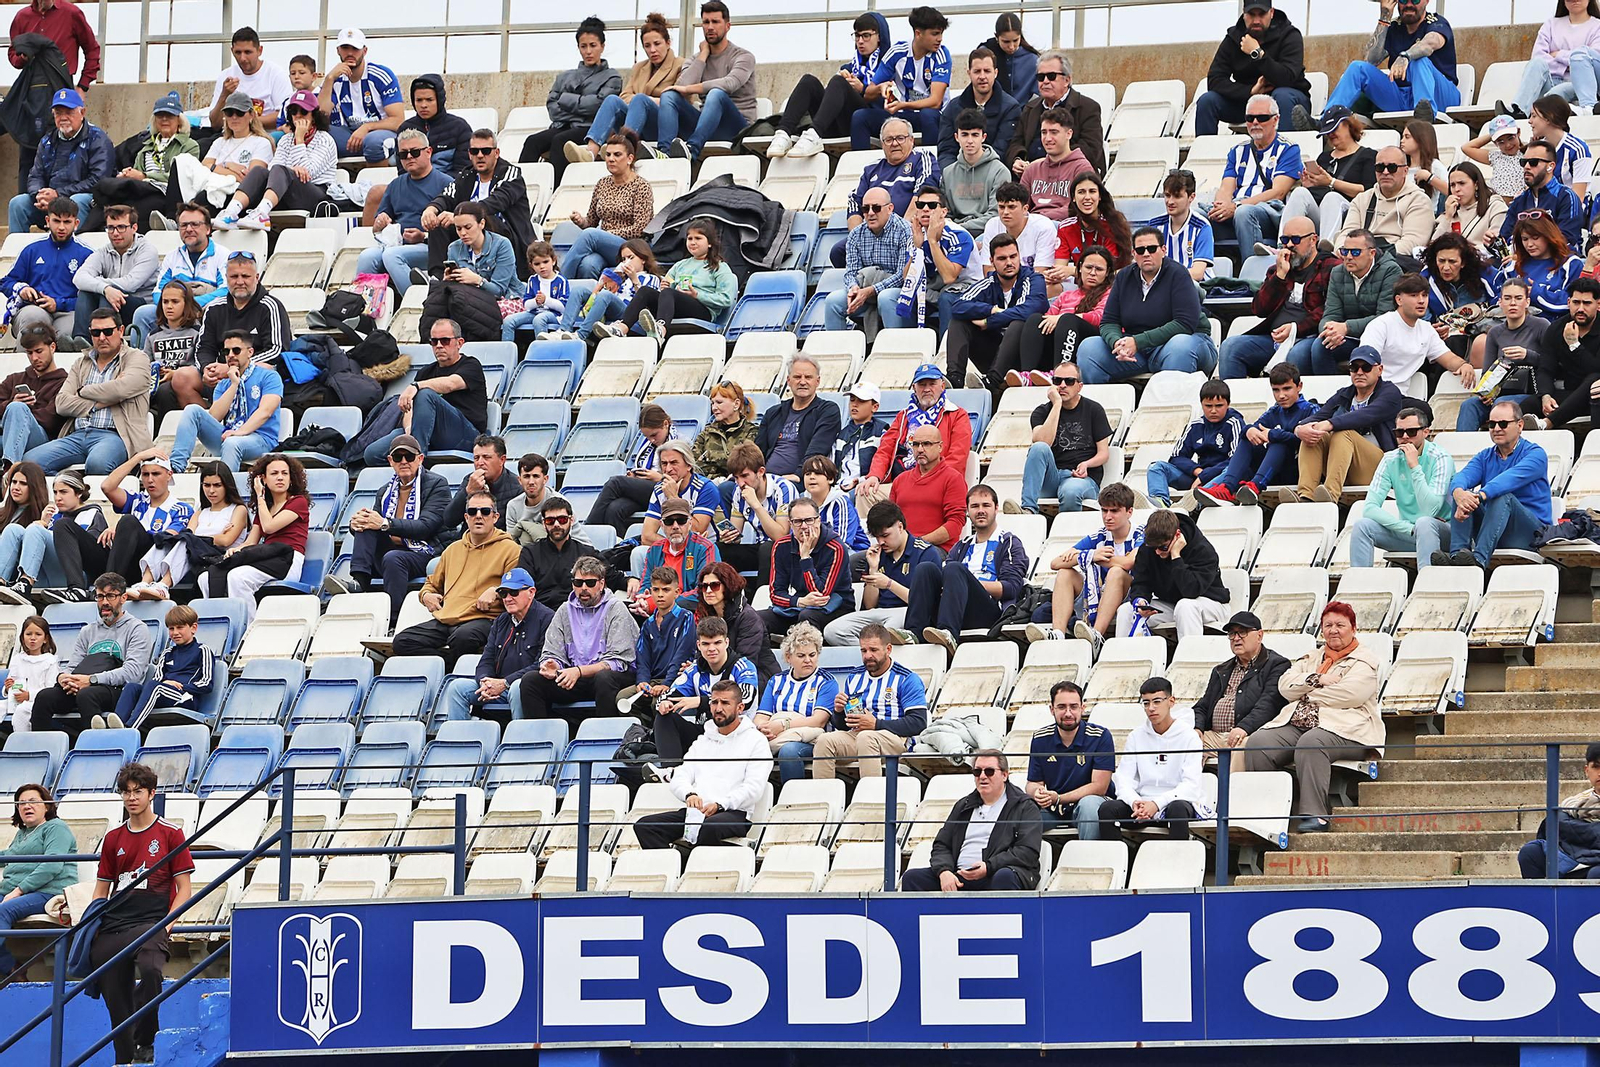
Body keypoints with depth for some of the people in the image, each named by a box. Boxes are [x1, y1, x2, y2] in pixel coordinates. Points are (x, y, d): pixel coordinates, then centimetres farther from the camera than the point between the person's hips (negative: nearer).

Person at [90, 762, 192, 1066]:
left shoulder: (170, 833, 5)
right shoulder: (114, 839, 17)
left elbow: (183, 889, 3)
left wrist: (166, 924, -10)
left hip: (151, 923, -5)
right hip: (112, 927, 5)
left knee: (150, 969, -33)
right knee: (115, 996, 0)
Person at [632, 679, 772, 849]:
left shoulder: (755, 740, 9)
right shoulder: (703, 741, 28)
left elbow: (754, 789, -3)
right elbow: (679, 778, 18)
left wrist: (719, 804, -15)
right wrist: (690, 795, -6)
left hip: (734, 813, -6)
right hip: (696, 810, 6)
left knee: (709, 827, -42)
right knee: (644, 825, -19)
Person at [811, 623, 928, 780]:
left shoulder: (906, 679, 3)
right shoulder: (854, 677, 21)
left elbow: (918, 723, -8)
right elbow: (841, 726, 25)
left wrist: (876, 724, -14)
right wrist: (839, 712, 0)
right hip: (855, 735, 5)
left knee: (866, 737, -38)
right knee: (825, 740, -25)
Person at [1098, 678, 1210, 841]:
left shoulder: (1188, 736, -1)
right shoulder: (1136, 736, 11)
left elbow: (1191, 785, -10)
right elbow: (1124, 779, 4)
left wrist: (1157, 803, -25)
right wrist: (1135, 802, -20)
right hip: (1143, 802, 3)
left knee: (1177, 808, -39)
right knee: (1107, 809, -25)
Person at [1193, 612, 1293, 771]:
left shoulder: (1276, 665, 7)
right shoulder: (1221, 671, 30)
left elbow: (1269, 703, -8)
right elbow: (1203, 705, 27)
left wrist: (1244, 728, -24)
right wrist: (1197, 728, 2)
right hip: (1214, 736, 6)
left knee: (1243, 746, -40)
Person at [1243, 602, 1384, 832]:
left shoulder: (1366, 661, 8)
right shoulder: (1311, 658, 27)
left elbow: (1349, 694, -10)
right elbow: (1285, 685, 13)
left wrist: (1307, 692, 0)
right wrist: (1317, 679, -4)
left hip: (1343, 729, -6)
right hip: (1296, 724, 6)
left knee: (1310, 744, -40)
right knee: (1257, 744, -21)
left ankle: (1315, 816, -43)